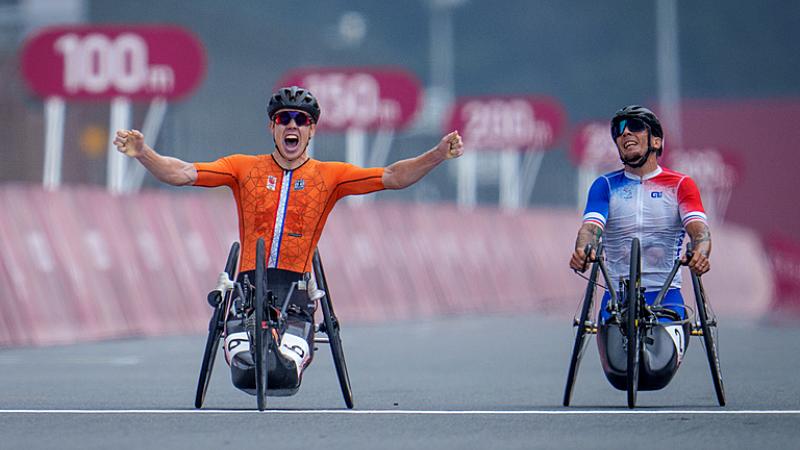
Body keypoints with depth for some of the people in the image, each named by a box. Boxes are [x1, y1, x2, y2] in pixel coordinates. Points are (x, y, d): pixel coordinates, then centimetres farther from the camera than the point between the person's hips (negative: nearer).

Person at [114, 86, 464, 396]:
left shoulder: (329, 176, 10)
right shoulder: (244, 169, 10)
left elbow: (392, 177, 2)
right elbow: (182, 173, 3)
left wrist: (439, 154, -12)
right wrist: (143, 153, -15)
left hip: (296, 289, 0)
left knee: (284, 376, -22)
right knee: (246, 374, -22)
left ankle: (294, 347, 12)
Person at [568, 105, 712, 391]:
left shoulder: (680, 185, 8)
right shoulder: (605, 186, 11)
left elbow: (698, 227, -8)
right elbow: (591, 226, -5)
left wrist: (700, 252, -33)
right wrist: (583, 250, -30)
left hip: (666, 295, -1)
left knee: (658, 370, -25)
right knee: (620, 371, -22)